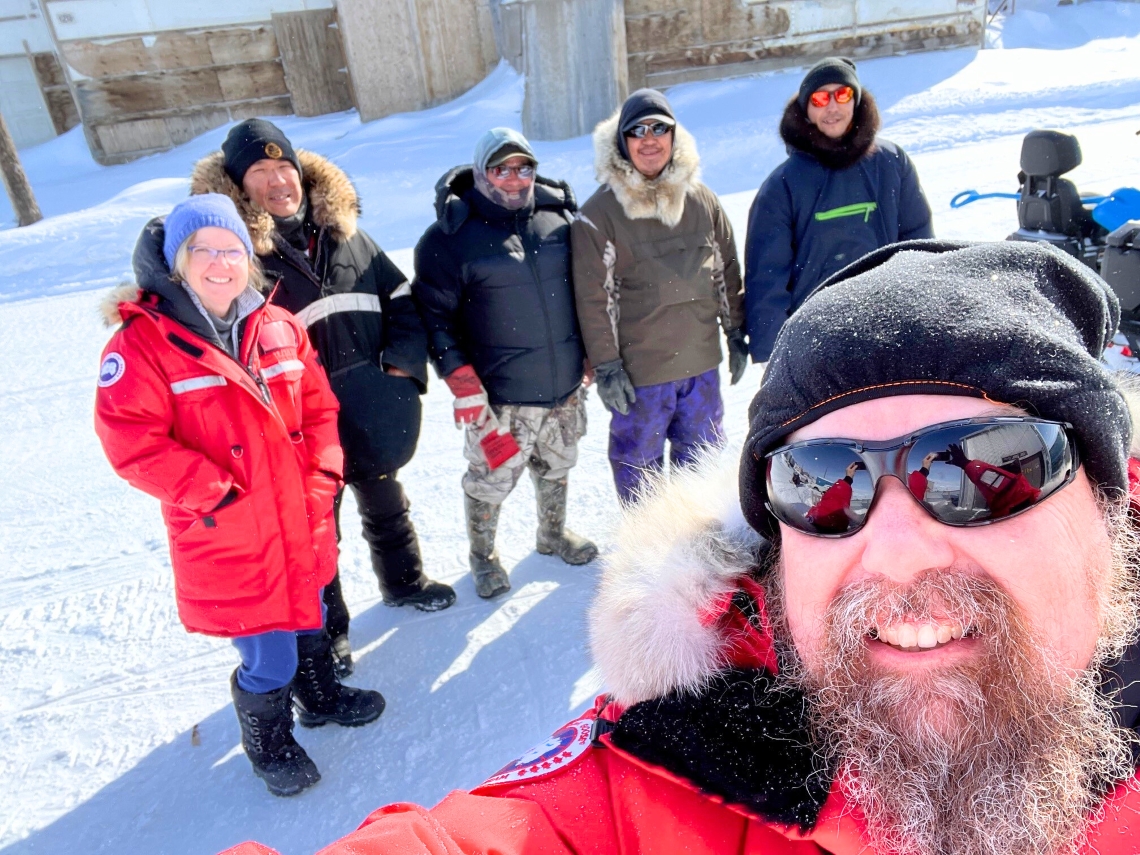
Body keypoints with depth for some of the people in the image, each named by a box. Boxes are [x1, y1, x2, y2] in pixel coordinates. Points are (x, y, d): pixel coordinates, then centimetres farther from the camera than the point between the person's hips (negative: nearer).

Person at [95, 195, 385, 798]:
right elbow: (132, 443, -17)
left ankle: (320, 695, 53)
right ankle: (266, 739, 35)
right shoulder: (142, 342, -12)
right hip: (225, 540, -5)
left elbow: (318, 407, 10)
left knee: (308, 619, 26)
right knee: (269, 659, 5)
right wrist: (215, 493, -20)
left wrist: (321, 476, -1)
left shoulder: (279, 328, 4)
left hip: (301, 525, 5)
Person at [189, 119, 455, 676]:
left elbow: (402, 299, 10)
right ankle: (326, 631, 35)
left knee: (387, 511, 26)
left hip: (375, 416, 5)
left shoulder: (344, 233, 4)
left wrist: (404, 357, -5)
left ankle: (403, 582, 51)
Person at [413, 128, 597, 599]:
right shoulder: (452, 236, -12)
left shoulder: (558, 216, 2)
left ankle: (553, 534, 47)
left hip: (565, 385, 5)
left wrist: (590, 354, 14)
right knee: (491, 479, 7)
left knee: (556, 466, 22)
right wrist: (463, 386, -16)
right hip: (500, 397, -4)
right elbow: (434, 315, -10)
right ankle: (482, 556, 33)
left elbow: (584, 285, 14)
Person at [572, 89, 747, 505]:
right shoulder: (599, 213, -10)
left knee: (703, 455, 19)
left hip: (702, 362, 5)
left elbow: (727, 268, 12)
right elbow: (594, 297, -11)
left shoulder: (701, 199, 4)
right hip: (639, 370, -4)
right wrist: (606, 366, -12)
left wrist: (736, 334, 12)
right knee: (639, 463, 10)